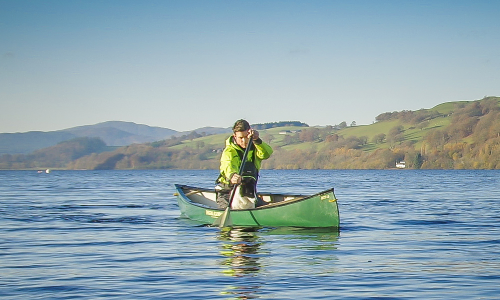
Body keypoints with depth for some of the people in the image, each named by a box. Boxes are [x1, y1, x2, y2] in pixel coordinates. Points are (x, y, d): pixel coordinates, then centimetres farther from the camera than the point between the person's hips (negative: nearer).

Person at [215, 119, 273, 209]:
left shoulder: (255, 147, 1)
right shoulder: (229, 151, -16)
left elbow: (266, 154, -22)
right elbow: (228, 166, -39)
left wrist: (257, 140, -40)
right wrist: (232, 176, -63)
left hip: (249, 192, 4)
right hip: (228, 191, -4)